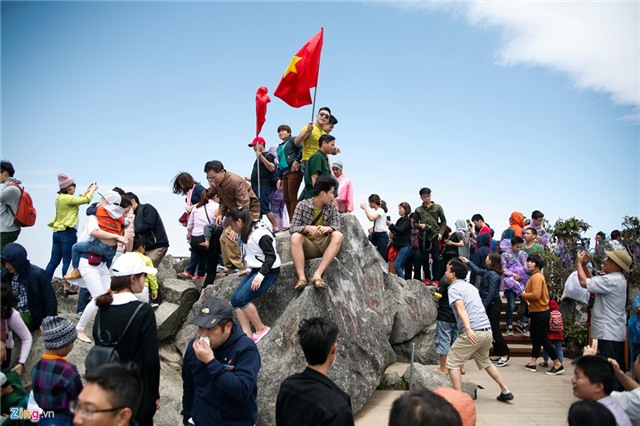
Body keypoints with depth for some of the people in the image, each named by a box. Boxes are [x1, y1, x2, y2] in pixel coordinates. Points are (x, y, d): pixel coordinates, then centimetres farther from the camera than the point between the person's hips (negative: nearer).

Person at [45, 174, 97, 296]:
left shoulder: (60, 198, 12)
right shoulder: (67, 198, -14)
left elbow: (78, 201, 16)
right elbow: (86, 200, -15)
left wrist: (87, 191, 19)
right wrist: (92, 190, 1)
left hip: (57, 232, 9)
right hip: (68, 232, -9)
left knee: (53, 261, 11)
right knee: (67, 261, -3)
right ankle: (66, 288, 1)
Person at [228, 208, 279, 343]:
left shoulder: (260, 234, -18)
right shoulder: (247, 233, 11)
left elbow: (271, 256, -21)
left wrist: (260, 275, -27)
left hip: (268, 272, -10)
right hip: (256, 271, 10)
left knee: (241, 299, -20)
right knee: (234, 299, -2)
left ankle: (261, 329, -5)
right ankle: (247, 335, -5)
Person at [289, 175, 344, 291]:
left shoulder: (331, 207, 4)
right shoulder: (302, 205, -4)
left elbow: (337, 227, -5)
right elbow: (292, 229, -11)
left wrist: (327, 228, -30)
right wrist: (307, 228, -32)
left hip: (325, 245, 2)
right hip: (307, 246, -2)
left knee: (338, 235, -27)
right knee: (295, 237, -31)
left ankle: (317, 275, -35)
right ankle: (301, 278, -37)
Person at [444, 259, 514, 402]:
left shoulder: (454, 288, -6)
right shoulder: (470, 286, 19)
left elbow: (461, 308, -22)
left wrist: (468, 329, -33)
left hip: (472, 333, -8)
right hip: (487, 330, 9)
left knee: (452, 364, 1)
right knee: (485, 362, 28)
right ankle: (505, 391, 31)